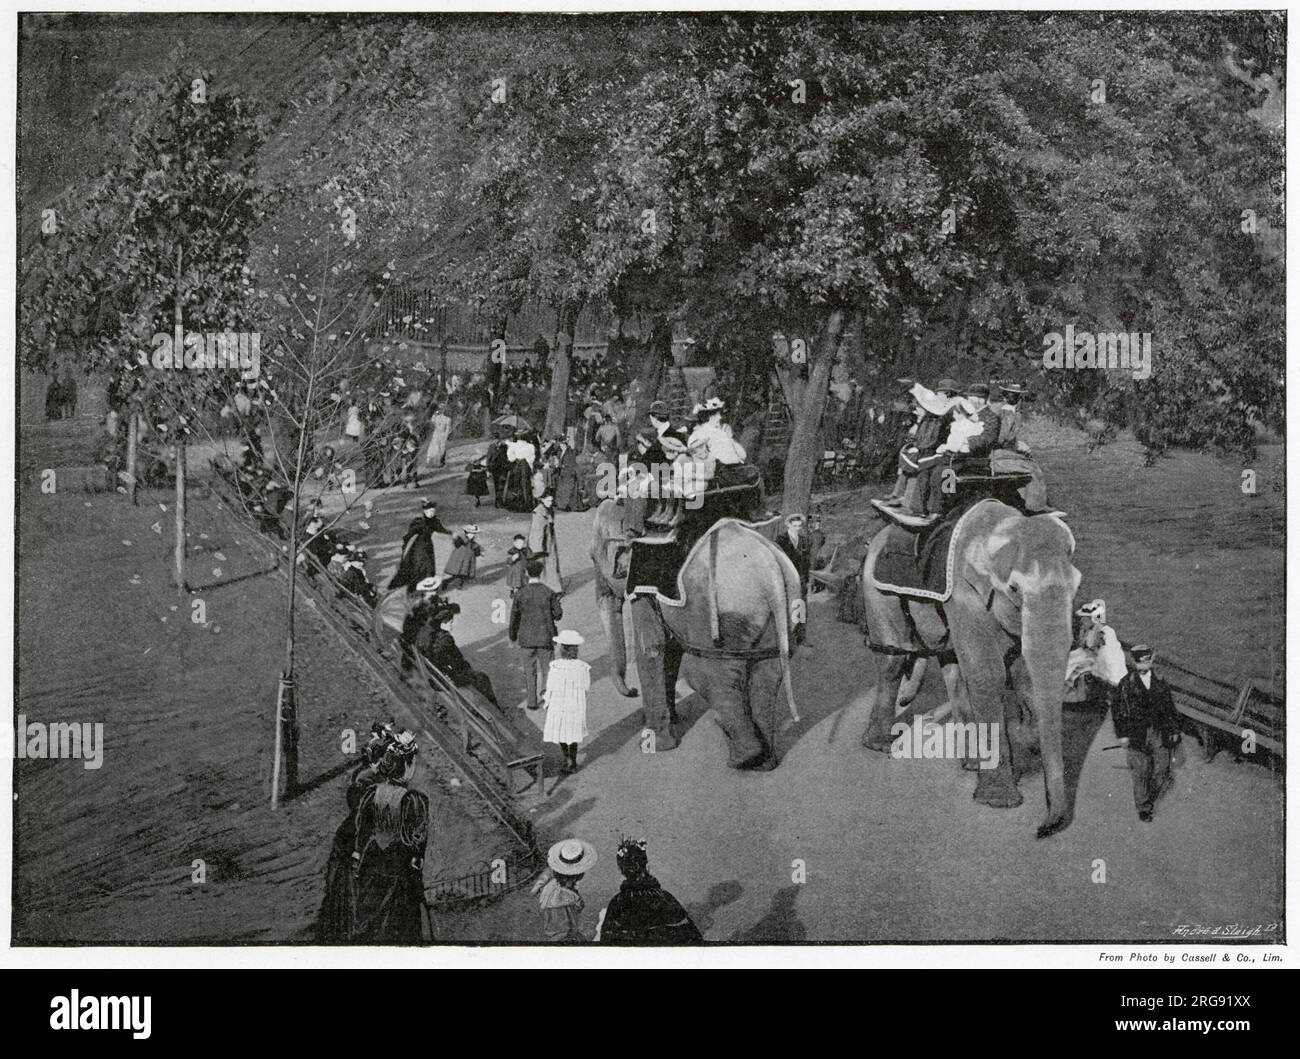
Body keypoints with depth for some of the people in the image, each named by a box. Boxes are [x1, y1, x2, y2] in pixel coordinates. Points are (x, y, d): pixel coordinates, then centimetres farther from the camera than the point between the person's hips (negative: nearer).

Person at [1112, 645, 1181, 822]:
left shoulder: (1160, 682, 5)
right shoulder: (1126, 684, -4)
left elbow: (1169, 708, 13)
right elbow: (1117, 710, -1)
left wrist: (1174, 730, 11)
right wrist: (1122, 734, -5)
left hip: (1159, 733, 3)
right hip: (1137, 733, -3)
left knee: (1161, 768, 6)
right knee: (1140, 772, 2)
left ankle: (1151, 799, 31)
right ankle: (1143, 808, 17)